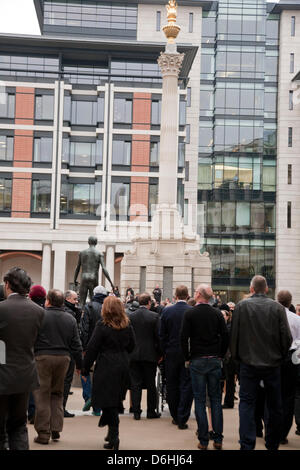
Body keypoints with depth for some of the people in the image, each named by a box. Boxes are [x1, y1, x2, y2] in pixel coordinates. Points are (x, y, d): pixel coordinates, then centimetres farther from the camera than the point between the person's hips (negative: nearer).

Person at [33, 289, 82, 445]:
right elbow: (76, 345, 8)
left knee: (42, 395, 3)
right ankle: (56, 429, 15)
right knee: (57, 394, 17)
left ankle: (43, 433, 5)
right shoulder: (70, 319, 6)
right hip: (63, 358, 4)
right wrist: (79, 364, 15)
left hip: (43, 357, -4)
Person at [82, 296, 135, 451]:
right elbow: (131, 346, 13)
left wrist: (85, 368, -3)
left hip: (106, 367, -5)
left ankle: (114, 436, -1)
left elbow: (92, 348, -10)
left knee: (109, 403, 0)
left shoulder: (102, 326, -12)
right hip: (123, 367, 5)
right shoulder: (127, 326, 3)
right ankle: (112, 432, 23)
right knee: (115, 401, 16)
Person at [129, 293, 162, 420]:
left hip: (134, 354, 2)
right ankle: (151, 411, 15)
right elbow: (158, 336, -7)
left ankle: (136, 411, 6)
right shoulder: (154, 316, -8)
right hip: (150, 354, -1)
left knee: (135, 384, 6)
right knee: (151, 384, 9)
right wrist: (160, 353, 5)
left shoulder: (130, 316, -2)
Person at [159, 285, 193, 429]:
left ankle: (175, 417, 22)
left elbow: (162, 335, 0)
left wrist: (164, 352, 10)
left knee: (172, 386, 13)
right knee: (186, 386, 3)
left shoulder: (166, 311, -4)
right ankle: (182, 419, 0)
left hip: (171, 354, 1)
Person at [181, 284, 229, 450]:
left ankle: (203, 441, 4)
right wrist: (220, 356, 11)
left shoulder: (190, 313, -7)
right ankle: (218, 439, 10)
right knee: (216, 399, 9)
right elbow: (225, 336, 1)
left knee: (200, 400, 3)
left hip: (197, 361, -2)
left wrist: (187, 358, 3)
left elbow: (184, 338, -8)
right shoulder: (217, 313, 1)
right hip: (215, 361, 2)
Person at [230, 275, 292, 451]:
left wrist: (236, 356, 12)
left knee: (247, 403, 5)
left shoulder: (242, 306, -7)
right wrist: (280, 356, 12)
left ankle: (247, 444, -1)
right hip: (273, 364, 1)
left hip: (249, 363, -1)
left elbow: (234, 335, -2)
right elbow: (287, 338, -5)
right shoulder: (277, 308, -6)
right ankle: (272, 444, 22)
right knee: (275, 405, 13)